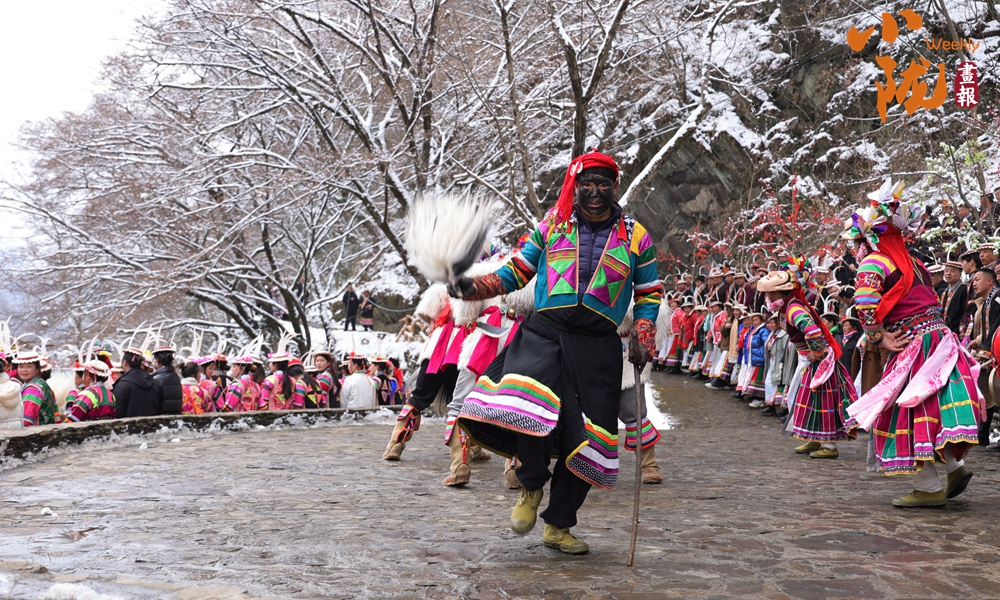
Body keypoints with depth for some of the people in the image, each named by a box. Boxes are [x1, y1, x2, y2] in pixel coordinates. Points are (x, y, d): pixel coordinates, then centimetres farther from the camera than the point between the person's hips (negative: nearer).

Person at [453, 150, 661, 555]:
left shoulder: (635, 237, 11)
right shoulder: (552, 225, 12)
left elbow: (649, 293, 19)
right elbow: (516, 271, 16)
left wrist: (642, 339, 5)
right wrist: (473, 287, 0)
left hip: (598, 343, 1)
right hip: (545, 329, -1)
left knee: (584, 436, -1)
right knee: (524, 404, -28)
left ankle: (558, 525, 17)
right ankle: (532, 485, 0)